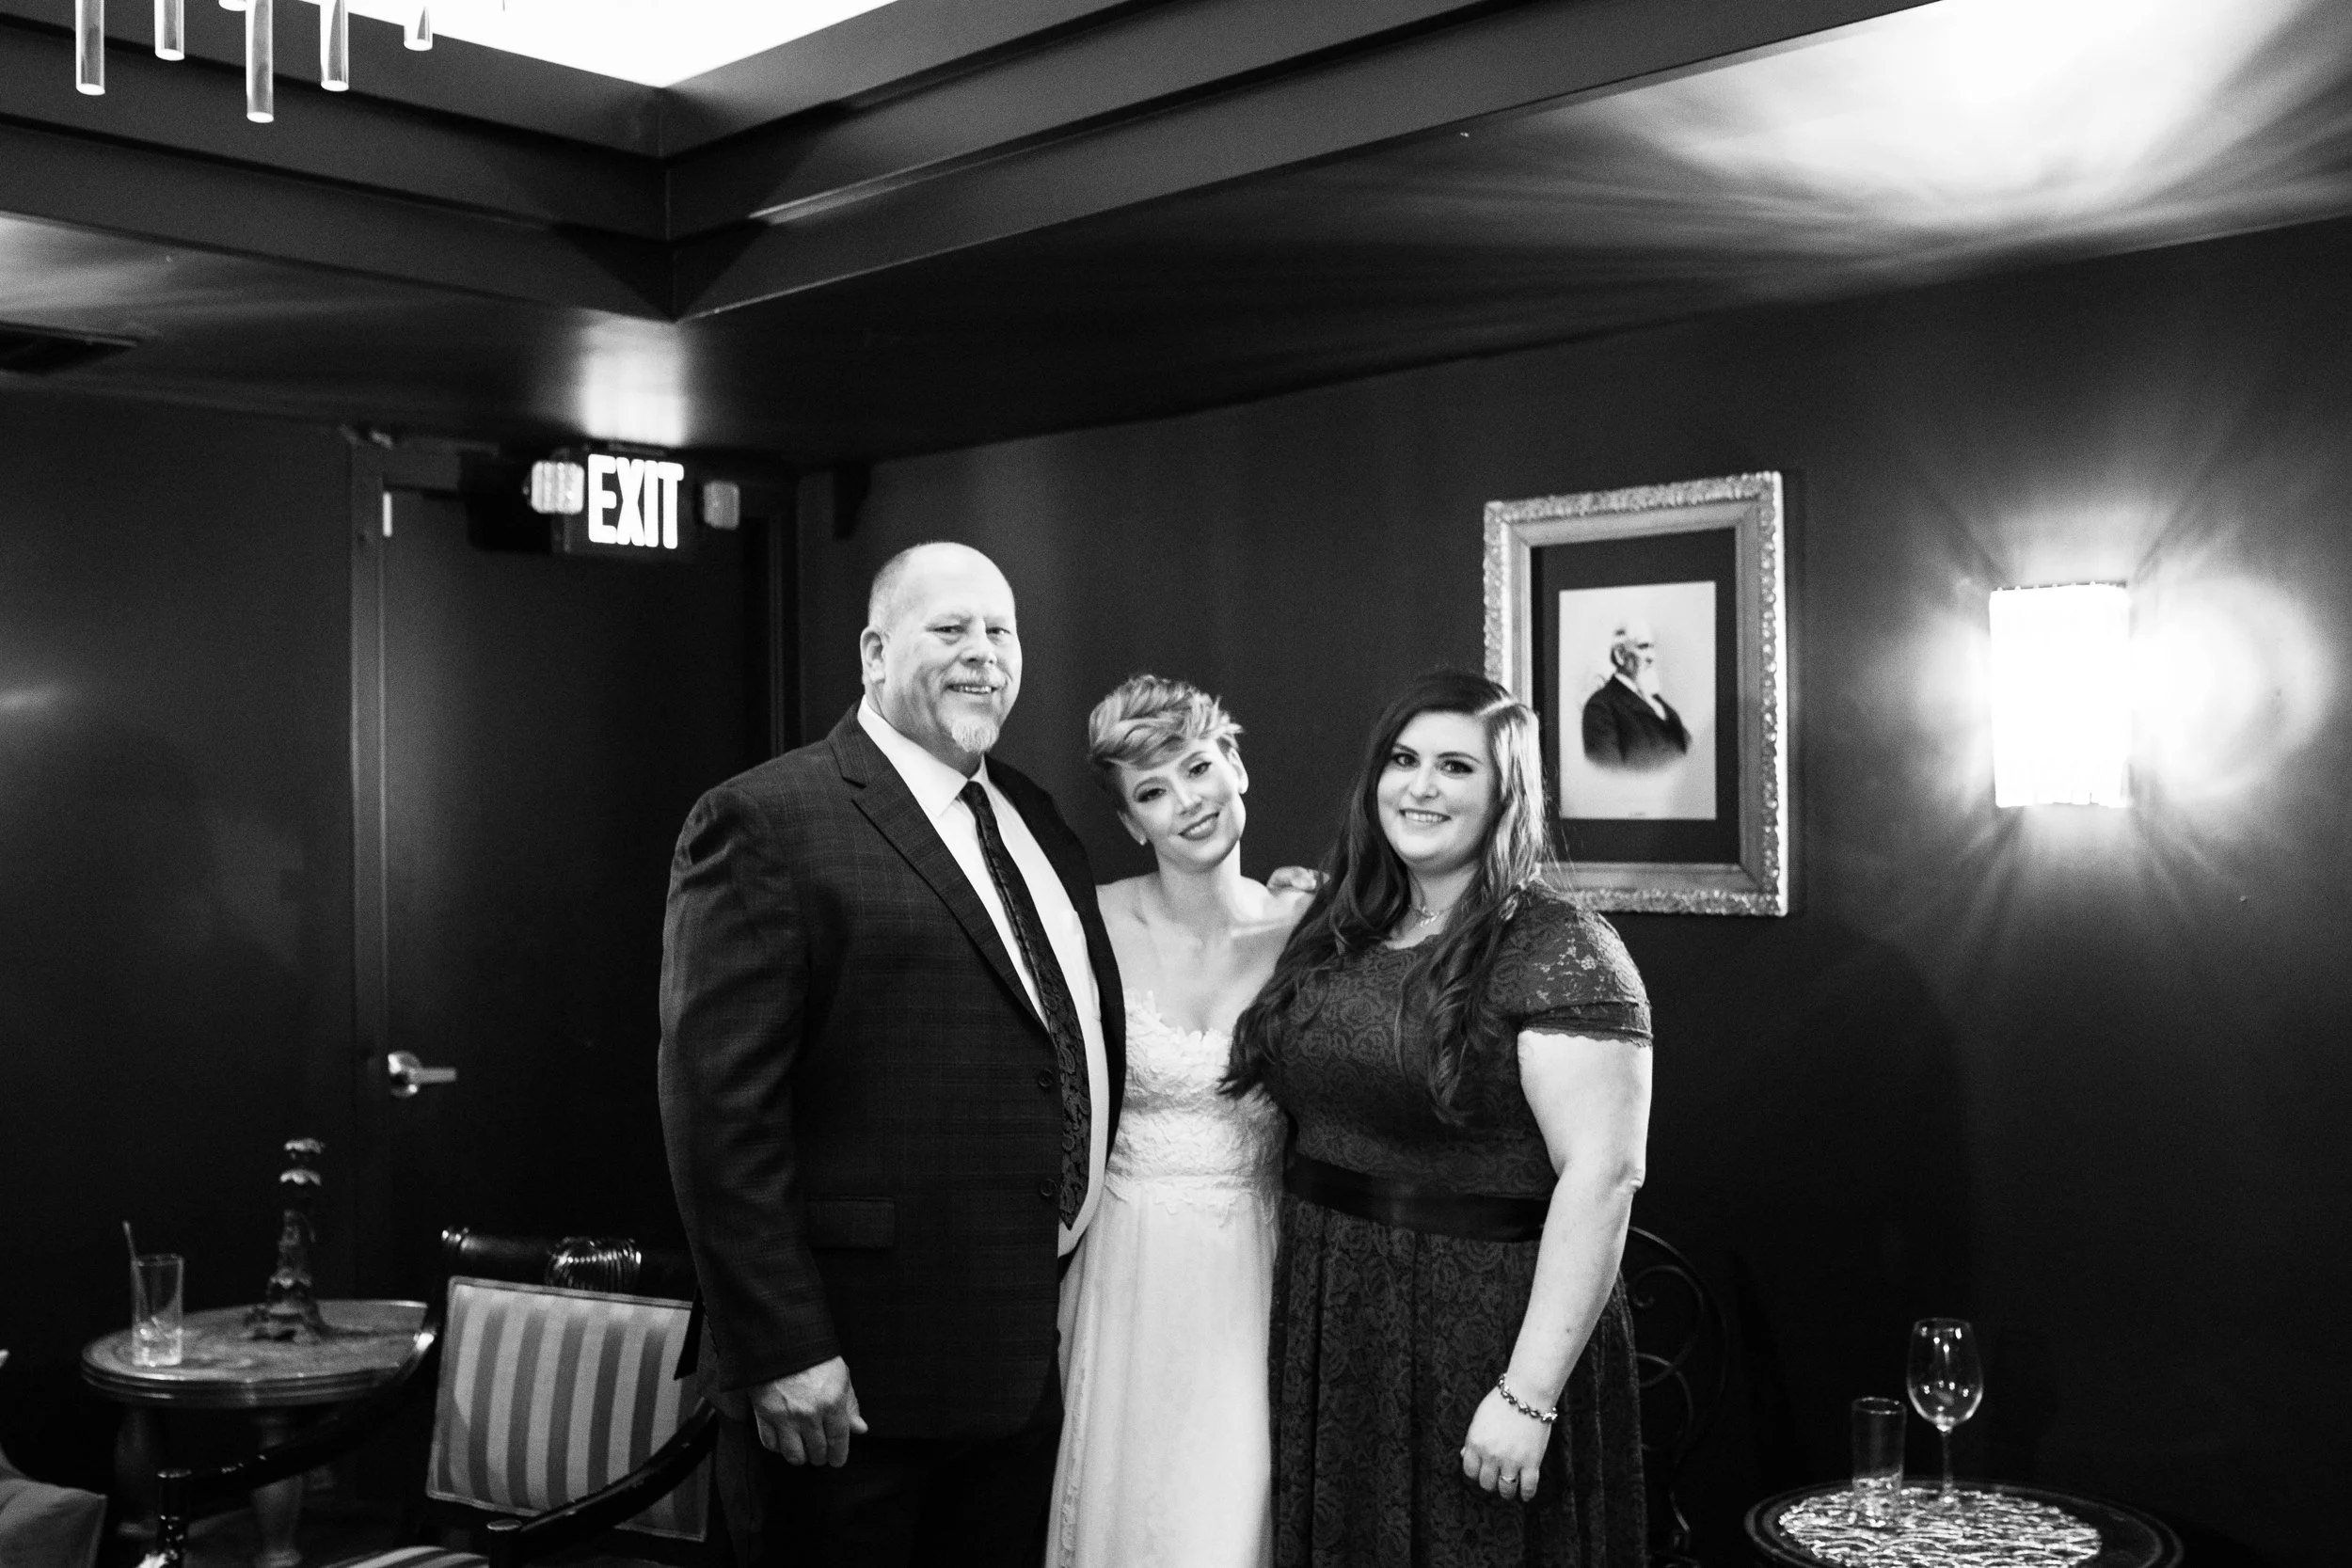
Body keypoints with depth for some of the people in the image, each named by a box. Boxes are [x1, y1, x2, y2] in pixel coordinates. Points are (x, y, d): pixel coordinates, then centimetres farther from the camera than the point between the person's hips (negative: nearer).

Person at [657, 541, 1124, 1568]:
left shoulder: (1030, 814, 12)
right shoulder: (767, 823, -12)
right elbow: (719, 1107, -17)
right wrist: (781, 1354, -20)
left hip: (1031, 1358, 7)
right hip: (849, 1382, -7)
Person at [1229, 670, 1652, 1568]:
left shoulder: (1562, 954, -13)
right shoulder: (1335, 936, 7)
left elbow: (1601, 1176, -19)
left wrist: (1528, 1394, -22)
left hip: (1476, 1342, -6)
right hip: (1326, 1335, 6)